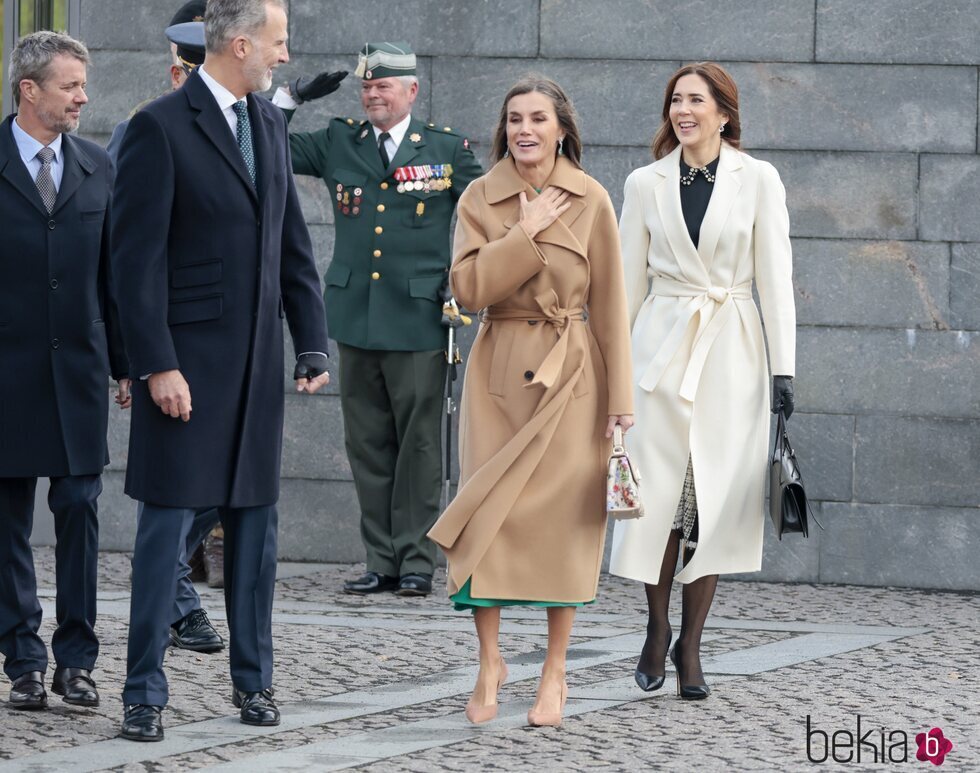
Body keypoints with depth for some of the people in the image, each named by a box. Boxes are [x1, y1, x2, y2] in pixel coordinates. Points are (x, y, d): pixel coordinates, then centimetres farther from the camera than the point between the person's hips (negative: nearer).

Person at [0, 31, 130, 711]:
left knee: (81, 512, 1)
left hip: (79, 368, 3)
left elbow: (114, 272, 11)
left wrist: (126, 363, 8)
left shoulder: (97, 167, 8)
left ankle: (76, 659, 8)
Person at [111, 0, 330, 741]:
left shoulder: (271, 125, 11)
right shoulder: (161, 127, -10)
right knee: (168, 520, -3)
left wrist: (314, 343, 7)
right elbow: (139, 257, -13)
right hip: (187, 361, -6)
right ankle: (145, 691, 3)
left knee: (256, 521, 10)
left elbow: (293, 244, 14)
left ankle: (254, 679, 18)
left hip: (258, 363, 6)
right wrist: (156, 365, -17)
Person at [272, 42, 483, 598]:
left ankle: (417, 561, 5)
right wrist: (293, 96, 2)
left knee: (418, 444, -1)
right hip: (356, 317, 4)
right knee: (368, 445, 6)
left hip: (419, 319, -4)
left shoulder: (447, 149, 3)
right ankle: (382, 562, 12)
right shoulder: (338, 144, 10)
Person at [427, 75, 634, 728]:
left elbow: (609, 302, 0)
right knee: (488, 515, -4)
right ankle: (490, 662, 9)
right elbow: (468, 287, -8)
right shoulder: (481, 199, 2)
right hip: (499, 372, 1)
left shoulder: (589, 201, -1)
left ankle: (555, 672, 11)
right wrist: (525, 234, -15)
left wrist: (619, 396, -3)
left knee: (561, 518, 1)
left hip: (569, 375, -1)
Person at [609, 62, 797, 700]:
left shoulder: (758, 180, 2)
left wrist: (784, 367, -4)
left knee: (717, 500, -1)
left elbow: (775, 276, 1)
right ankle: (658, 628, 15)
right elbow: (630, 280, 10)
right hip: (662, 347, 1)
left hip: (731, 350, -1)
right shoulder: (647, 184, 6)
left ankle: (690, 645, 8)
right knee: (659, 493, -4)